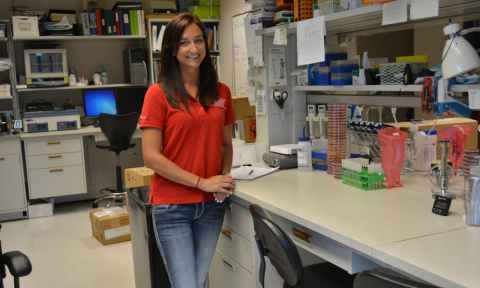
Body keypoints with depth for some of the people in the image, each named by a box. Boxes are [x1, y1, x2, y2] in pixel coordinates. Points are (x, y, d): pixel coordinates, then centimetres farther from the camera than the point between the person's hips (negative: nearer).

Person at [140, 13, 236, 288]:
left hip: (211, 204, 4)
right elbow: (151, 156, -11)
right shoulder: (159, 94, -7)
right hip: (172, 206, -4)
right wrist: (202, 182, -15)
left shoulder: (221, 92, 6)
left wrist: (225, 177, -5)